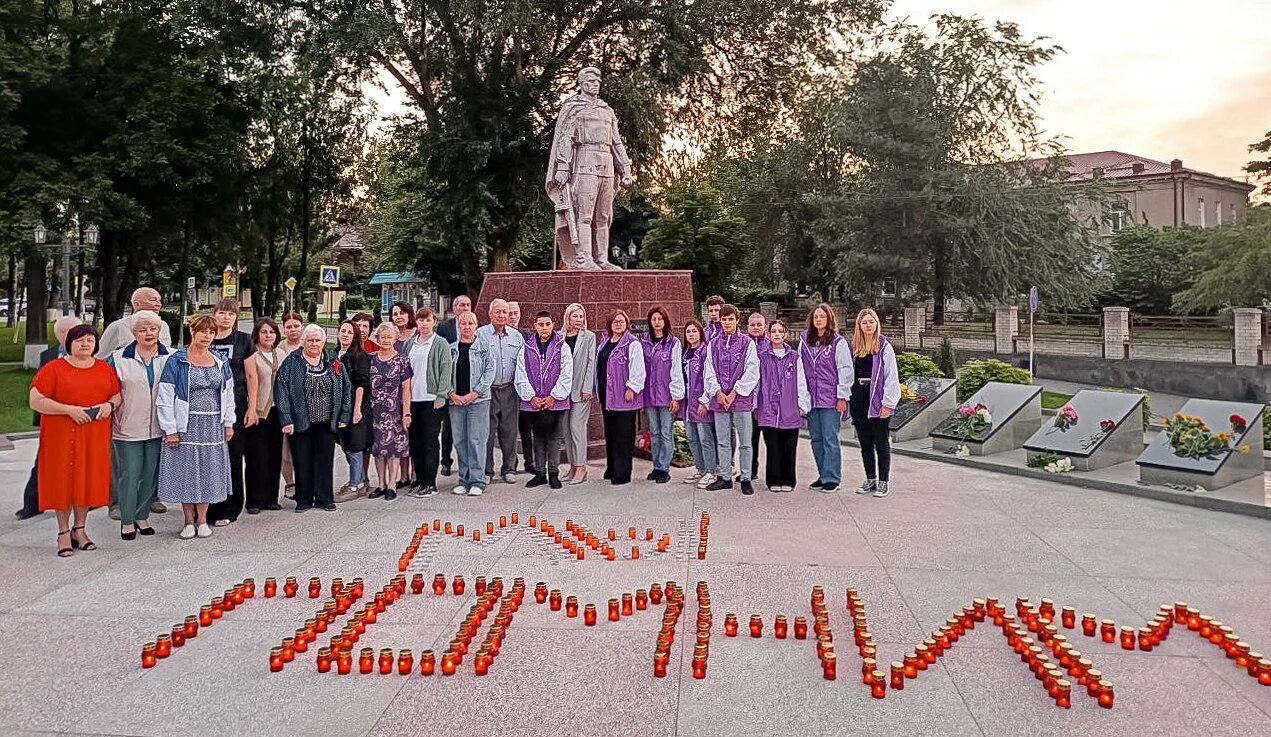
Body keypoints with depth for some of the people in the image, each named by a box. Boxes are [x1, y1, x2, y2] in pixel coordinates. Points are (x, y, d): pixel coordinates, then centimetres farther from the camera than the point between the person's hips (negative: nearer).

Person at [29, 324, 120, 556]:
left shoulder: (105, 369, 11)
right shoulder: (53, 369, -3)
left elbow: (117, 396, 18)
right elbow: (36, 401, -9)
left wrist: (110, 405, -5)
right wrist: (69, 410, -18)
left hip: (95, 435, 4)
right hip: (62, 435, -3)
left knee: (90, 478, 6)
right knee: (63, 480, 1)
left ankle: (79, 529, 20)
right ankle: (64, 532, 12)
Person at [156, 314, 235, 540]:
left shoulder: (220, 362, 9)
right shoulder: (176, 361, -5)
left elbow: (228, 393, 14)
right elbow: (165, 398, -7)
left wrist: (228, 423, 9)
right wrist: (170, 430, -10)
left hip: (213, 426, 3)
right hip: (186, 425, -3)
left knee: (208, 470, 7)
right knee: (186, 470, 2)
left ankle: (202, 519, 19)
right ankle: (189, 521, 14)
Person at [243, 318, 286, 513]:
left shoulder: (282, 354, 12)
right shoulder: (252, 355, -5)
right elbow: (252, 381, -17)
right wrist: (252, 409, -27)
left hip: (277, 411, 5)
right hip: (258, 412, -5)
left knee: (275, 456, 9)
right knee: (257, 457, -2)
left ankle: (271, 499, 18)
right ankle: (254, 502, 6)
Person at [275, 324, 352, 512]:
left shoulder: (334, 363, 7)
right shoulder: (291, 363, -1)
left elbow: (346, 389, 9)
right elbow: (281, 391, -7)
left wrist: (344, 416, 3)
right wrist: (286, 420, -14)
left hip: (327, 423, 2)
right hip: (301, 423, -2)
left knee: (325, 460, 6)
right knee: (302, 461, 3)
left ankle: (324, 498, 16)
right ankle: (304, 500, 15)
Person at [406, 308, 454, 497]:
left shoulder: (441, 344, -2)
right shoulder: (410, 344, 13)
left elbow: (446, 370, -6)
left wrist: (441, 396, -13)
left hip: (431, 399, -5)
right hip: (412, 399, 5)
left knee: (430, 441, -2)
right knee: (415, 441, 8)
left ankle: (430, 484, 4)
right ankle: (419, 481, 17)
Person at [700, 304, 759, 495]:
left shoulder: (747, 343, -1)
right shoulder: (713, 344, 10)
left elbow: (751, 371, -6)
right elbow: (709, 371, 7)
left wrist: (734, 392, -12)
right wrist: (718, 392, -8)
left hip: (741, 398, -3)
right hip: (719, 399, 3)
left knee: (745, 442, 2)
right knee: (722, 441, 9)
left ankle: (745, 478, 10)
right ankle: (725, 477, 18)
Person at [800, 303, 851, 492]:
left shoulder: (838, 342, -2)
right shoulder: (805, 340, 11)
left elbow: (845, 370, -4)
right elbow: (800, 368, 15)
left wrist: (842, 396, -9)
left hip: (831, 399, -5)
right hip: (811, 397, 5)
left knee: (830, 439, -4)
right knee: (816, 439, 9)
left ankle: (832, 478, 2)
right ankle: (823, 475, 18)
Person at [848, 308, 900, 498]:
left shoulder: (884, 347, -4)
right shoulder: (855, 347, 11)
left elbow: (891, 377, -8)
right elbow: (850, 374, 12)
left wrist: (888, 403, -14)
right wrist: (846, 398, 4)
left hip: (877, 400, -5)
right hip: (859, 400, 5)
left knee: (882, 443, 0)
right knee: (865, 443, 11)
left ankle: (883, 483, 6)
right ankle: (870, 480, 19)